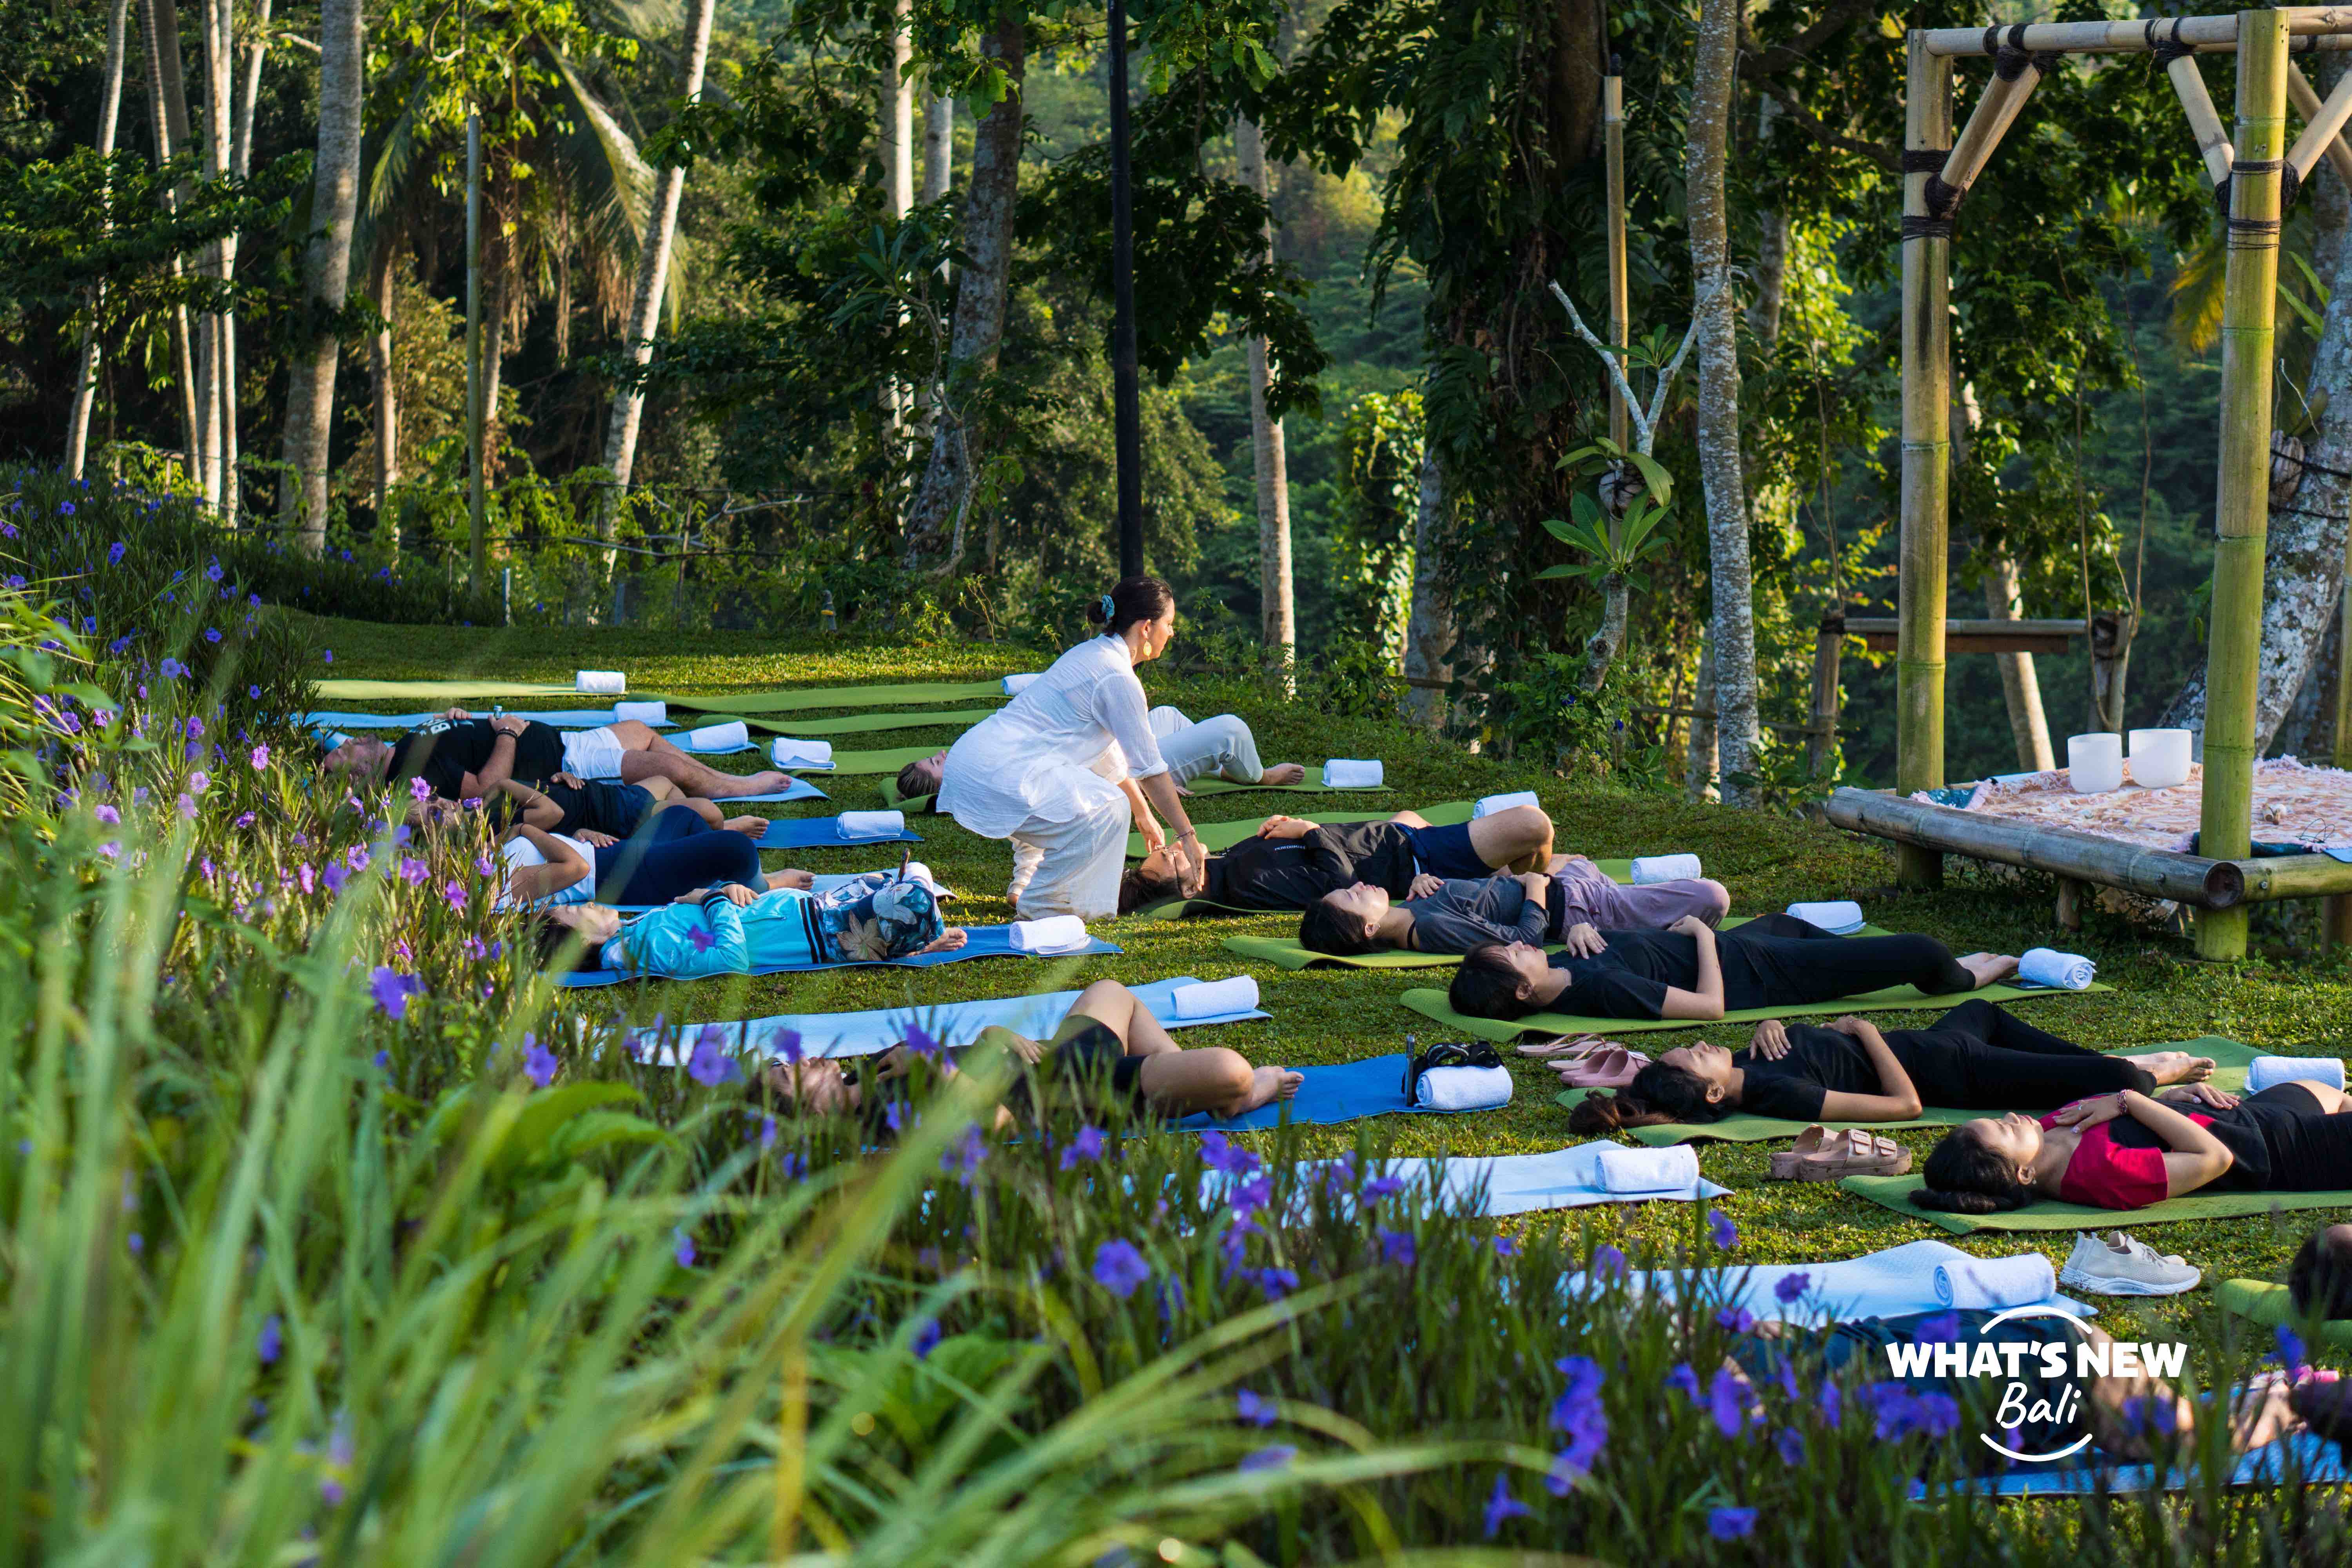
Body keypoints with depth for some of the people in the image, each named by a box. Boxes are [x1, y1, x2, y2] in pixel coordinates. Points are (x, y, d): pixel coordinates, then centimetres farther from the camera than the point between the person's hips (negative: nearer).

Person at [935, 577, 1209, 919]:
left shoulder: (1091, 654, 20)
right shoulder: (1118, 679, -10)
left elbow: (1113, 760, 30)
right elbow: (1151, 770, -7)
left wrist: (1144, 816, 36)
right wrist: (1187, 836, 0)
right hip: (997, 778, -10)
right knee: (1108, 808, -9)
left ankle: (1026, 886, 28)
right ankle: (1040, 906, -4)